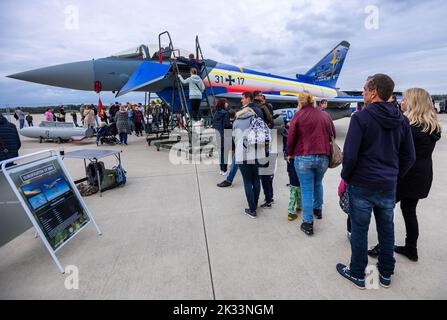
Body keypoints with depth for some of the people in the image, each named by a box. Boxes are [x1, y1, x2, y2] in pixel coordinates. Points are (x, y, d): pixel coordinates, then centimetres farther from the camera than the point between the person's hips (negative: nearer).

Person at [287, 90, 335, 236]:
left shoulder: (298, 115, -3)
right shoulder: (324, 115, 9)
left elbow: (291, 138, -5)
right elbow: (333, 134, 14)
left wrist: (290, 153, 10)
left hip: (304, 157, -4)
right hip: (323, 157, 5)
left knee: (306, 189, 2)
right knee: (318, 184, 25)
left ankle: (308, 223, 6)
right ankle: (318, 210, 43)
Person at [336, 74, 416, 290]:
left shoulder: (361, 117, -14)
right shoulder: (402, 120, 5)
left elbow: (350, 155, -18)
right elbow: (409, 157, 7)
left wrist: (346, 177, -3)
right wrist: (394, 177, 17)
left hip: (362, 185, -6)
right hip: (389, 187, 6)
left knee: (359, 231, 7)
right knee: (386, 229, 18)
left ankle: (357, 274, 23)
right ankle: (386, 274, 34)